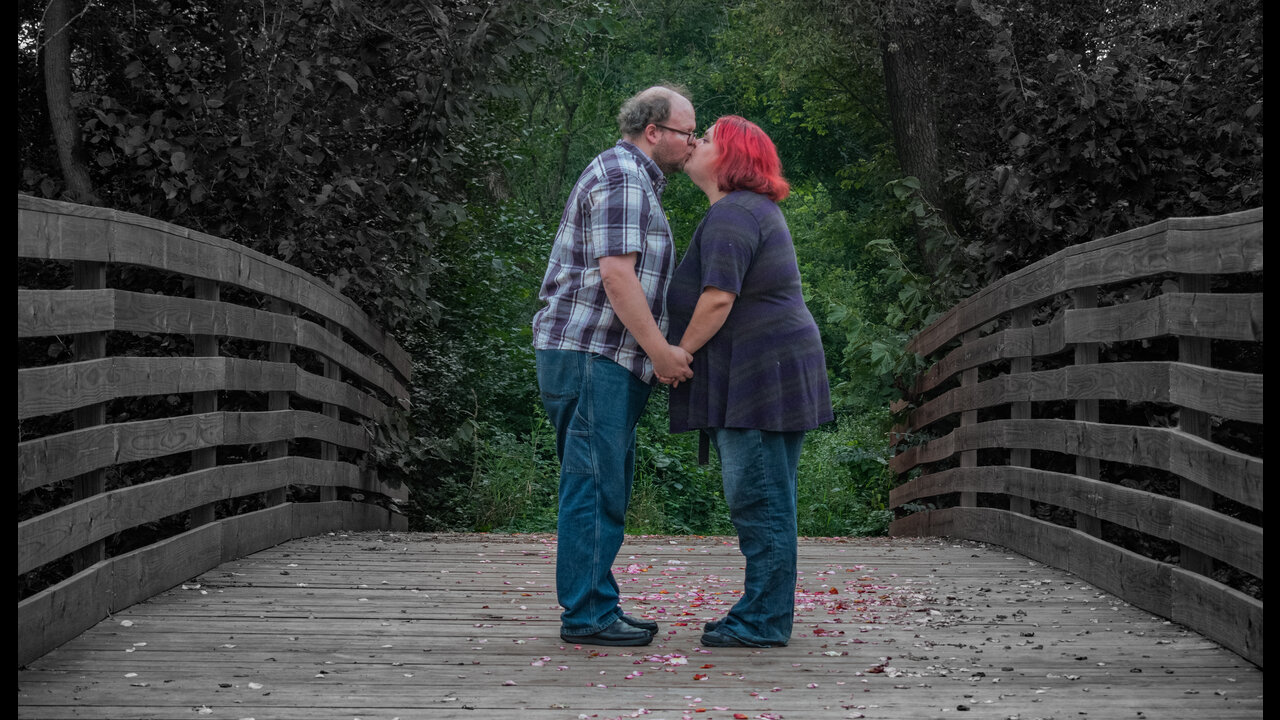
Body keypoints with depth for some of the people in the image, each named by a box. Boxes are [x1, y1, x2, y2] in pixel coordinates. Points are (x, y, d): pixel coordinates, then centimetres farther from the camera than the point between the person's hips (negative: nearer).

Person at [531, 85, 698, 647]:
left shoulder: (637, 181, 23)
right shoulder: (621, 178, -11)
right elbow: (615, 273, -20)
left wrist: (657, 352, 22)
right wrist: (659, 349, -19)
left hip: (606, 361, 11)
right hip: (589, 354, -11)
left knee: (606, 488, 11)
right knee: (594, 484, -10)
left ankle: (595, 610, 14)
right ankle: (586, 615, -8)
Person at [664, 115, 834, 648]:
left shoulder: (731, 215, -13)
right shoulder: (756, 208, 20)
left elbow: (718, 298, -22)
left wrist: (678, 353, -11)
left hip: (759, 377, -11)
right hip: (772, 375, 11)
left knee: (759, 500, -7)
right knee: (764, 502, 12)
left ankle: (763, 621, -4)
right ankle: (765, 616, 17)